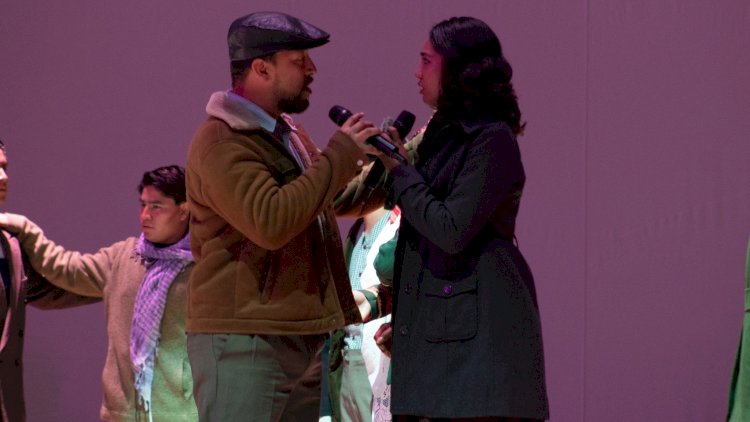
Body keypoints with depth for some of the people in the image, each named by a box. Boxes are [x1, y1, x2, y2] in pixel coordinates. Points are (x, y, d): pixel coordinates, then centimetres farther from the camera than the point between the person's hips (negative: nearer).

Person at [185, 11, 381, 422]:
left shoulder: (288, 133, 17)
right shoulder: (221, 142, -13)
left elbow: (336, 199, 35)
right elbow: (270, 222, -26)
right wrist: (338, 155, -18)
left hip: (301, 339, 9)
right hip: (242, 343, -9)